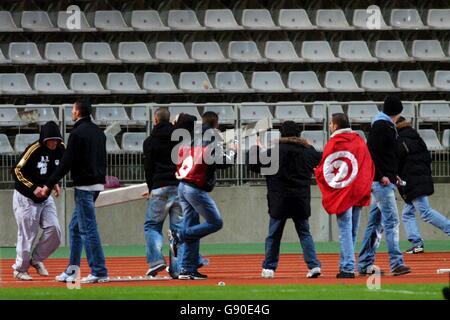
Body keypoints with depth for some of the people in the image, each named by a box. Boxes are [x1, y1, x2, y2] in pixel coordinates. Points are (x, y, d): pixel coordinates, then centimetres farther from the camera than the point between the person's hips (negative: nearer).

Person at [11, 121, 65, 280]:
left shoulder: (60, 149, -2)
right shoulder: (34, 149, -21)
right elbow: (17, 171, -19)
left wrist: (56, 183, -1)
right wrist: (33, 188, -26)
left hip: (45, 199, 6)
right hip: (25, 198, -6)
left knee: (54, 230, -6)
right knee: (27, 235, -3)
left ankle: (36, 259, 16)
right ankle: (20, 269, 13)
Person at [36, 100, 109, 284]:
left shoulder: (78, 133, -13)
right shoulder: (98, 132, 14)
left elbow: (66, 163, -16)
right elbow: (102, 160, 18)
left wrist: (49, 185, -11)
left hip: (84, 185, -9)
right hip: (97, 183, 9)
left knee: (88, 228, -7)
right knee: (75, 227, 16)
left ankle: (99, 272, -9)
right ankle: (72, 271, 16)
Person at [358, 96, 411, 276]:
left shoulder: (386, 126, 19)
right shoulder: (381, 126, -11)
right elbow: (370, 152, -19)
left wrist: (392, 174, 13)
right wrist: (381, 176, -20)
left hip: (384, 181, 10)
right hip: (382, 182, -10)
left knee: (375, 223, 11)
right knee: (391, 220, -13)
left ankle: (365, 264, 14)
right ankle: (396, 263, -18)